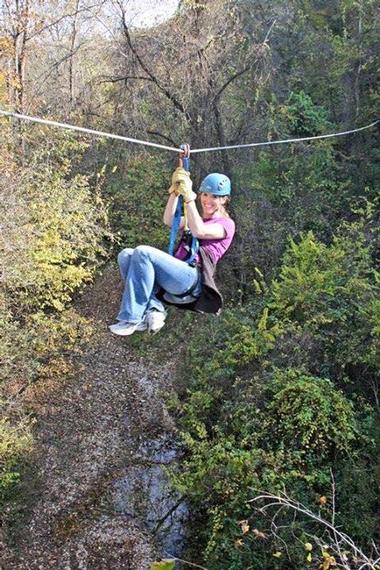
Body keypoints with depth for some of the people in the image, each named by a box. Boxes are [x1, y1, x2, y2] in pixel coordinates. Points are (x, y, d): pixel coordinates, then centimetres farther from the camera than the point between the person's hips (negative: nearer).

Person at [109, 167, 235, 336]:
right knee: (125, 255, -13)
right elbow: (169, 221, 13)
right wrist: (175, 190, 1)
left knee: (142, 252, -27)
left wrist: (188, 195, -12)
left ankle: (131, 319, -27)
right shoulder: (197, 218, 32)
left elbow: (199, 232, -12)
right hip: (175, 274, 8)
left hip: (192, 279, -7)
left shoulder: (226, 224, 10)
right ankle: (153, 309, -24)